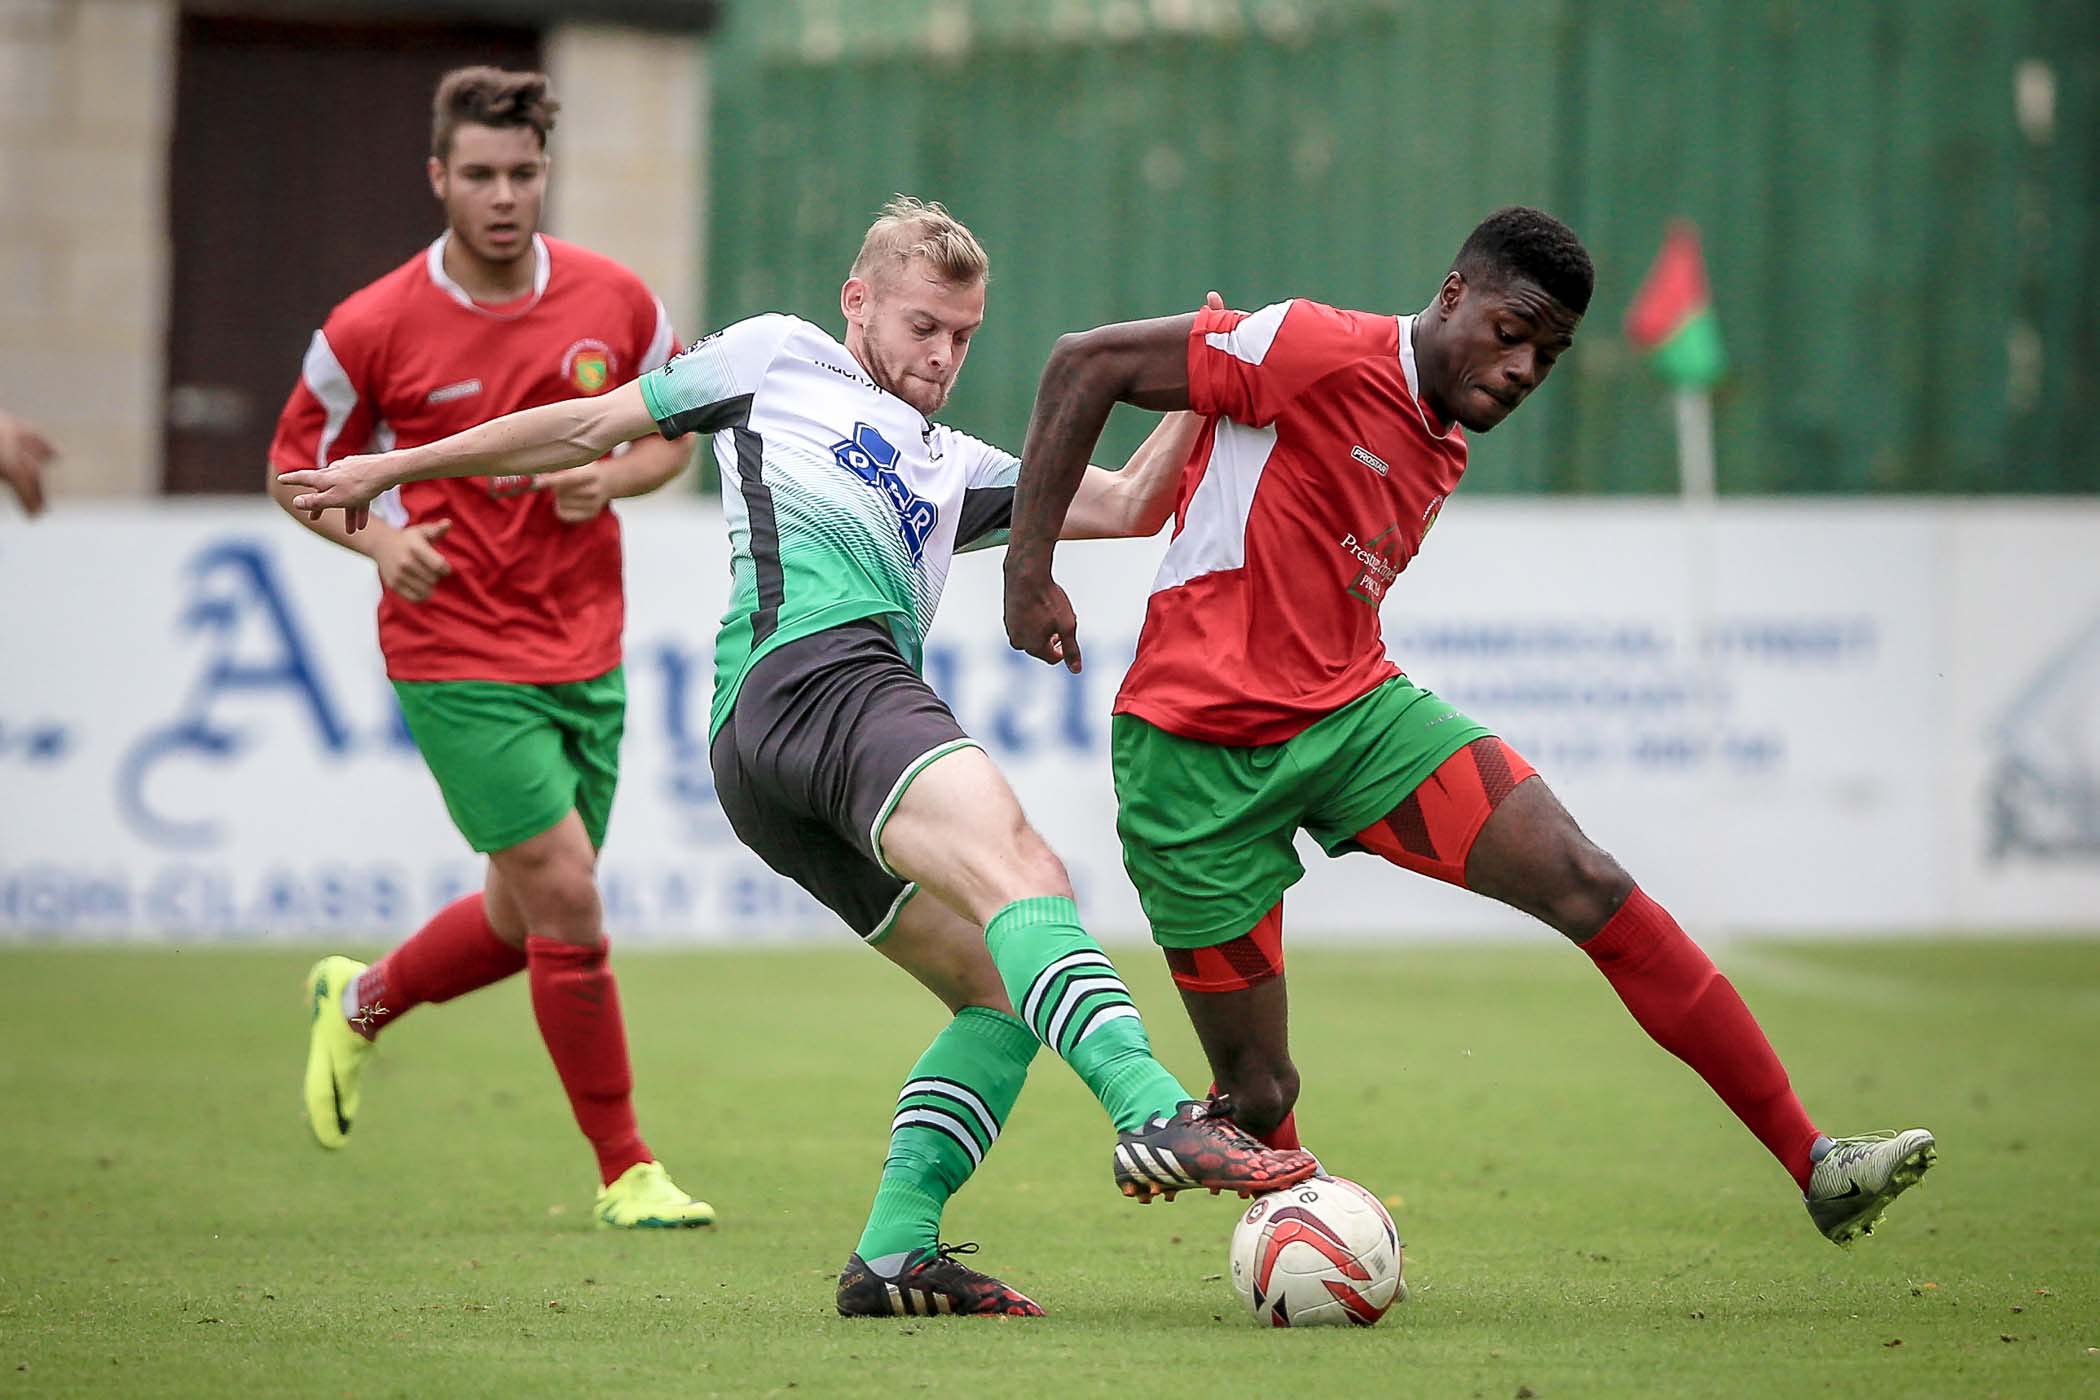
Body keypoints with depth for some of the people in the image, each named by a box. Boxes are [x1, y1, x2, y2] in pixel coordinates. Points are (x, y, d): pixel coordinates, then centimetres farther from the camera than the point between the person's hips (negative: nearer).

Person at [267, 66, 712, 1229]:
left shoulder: (615, 302, -1)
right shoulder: (372, 329, -10)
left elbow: (674, 433, 14)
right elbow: (298, 466, 3)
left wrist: (614, 477, -9)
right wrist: (377, 537, -16)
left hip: (585, 651, 5)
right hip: (456, 659, -5)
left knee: (530, 920, 13)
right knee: (568, 898, -13)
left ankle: (362, 1001, 43)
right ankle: (624, 1171, 0)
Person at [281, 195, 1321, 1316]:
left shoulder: (954, 469, 38)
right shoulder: (781, 359, 23)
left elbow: (1124, 506, 32)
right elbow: (593, 425, 26)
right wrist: (398, 468, 26)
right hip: (809, 668, -8)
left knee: (1004, 992, -4)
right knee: (1019, 865, -29)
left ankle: (894, 1249, -9)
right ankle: (1154, 1112, -50)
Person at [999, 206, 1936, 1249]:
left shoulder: (1442, 453, 14)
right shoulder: (1320, 354, -11)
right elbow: (1084, 363, -12)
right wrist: (1029, 567, -15)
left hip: (1353, 709, 6)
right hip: (1196, 750, -6)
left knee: (1593, 890, -11)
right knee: (1258, 1096, -6)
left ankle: (1814, 1167, -11)